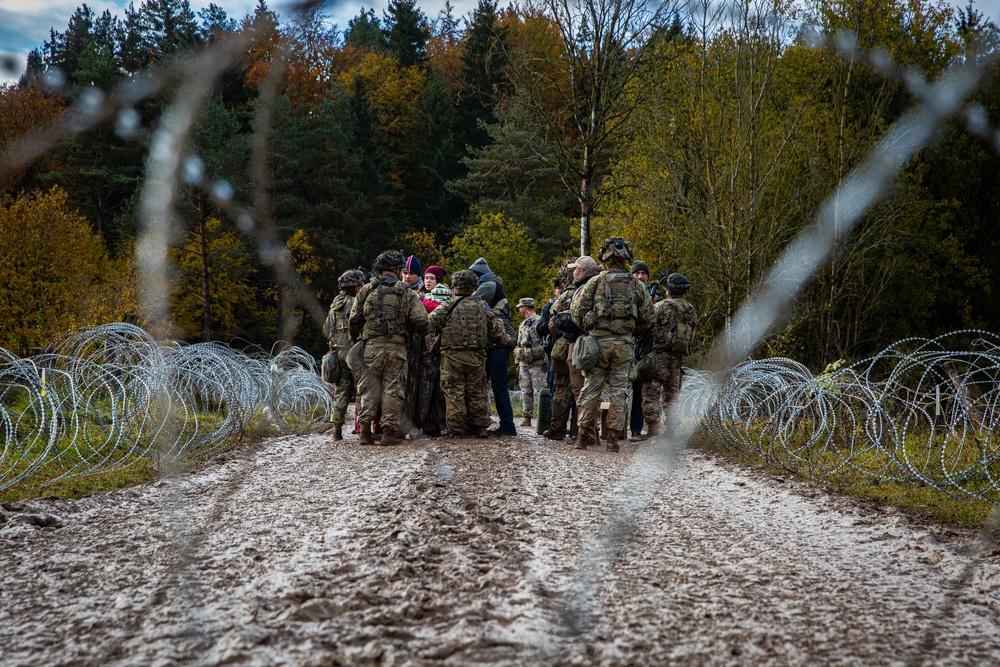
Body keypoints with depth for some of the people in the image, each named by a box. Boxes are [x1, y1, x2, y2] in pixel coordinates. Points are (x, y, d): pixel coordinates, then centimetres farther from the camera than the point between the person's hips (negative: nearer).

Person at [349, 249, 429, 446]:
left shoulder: (366, 290, 5)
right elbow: (421, 322, -4)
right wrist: (415, 334, 17)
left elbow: (354, 320, 7)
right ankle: (390, 431, 3)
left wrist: (355, 340, 22)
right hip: (396, 348, -2)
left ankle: (365, 431, 5)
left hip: (371, 347, 2)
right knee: (393, 389, 3)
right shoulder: (407, 293, 0)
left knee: (368, 388, 8)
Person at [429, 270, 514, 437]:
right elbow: (496, 330, 11)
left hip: (453, 356, -4)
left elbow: (430, 324, -9)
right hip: (477, 356, 4)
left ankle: (457, 429, 1)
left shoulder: (448, 306, -4)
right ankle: (480, 427, 16)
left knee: (454, 392, 2)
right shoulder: (482, 306, 8)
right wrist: (509, 341, 27)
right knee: (477, 392, 13)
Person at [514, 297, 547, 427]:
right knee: (526, 392, 7)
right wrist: (517, 364, 18)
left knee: (540, 391, -9)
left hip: (537, 363, -8)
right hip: (524, 363, 8)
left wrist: (545, 362, -16)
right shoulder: (522, 325, 19)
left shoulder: (539, 322, -7)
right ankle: (527, 418, 11)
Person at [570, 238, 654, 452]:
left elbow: (577, 312, -2)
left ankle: (584, 435, 6)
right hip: (624, 343, 1)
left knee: (591, 389, 5)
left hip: (598, 340, -1)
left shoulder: (595, 282, -1)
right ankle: (613, 437, 4)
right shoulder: (636, 285, 6)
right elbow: (647, 318, 9)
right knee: (619, 390, 6)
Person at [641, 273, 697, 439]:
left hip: (660, 355, -6)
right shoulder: (691, 310, 10)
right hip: (679, 357, 6)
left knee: (651, 393, -5)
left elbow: (651, 329, -11)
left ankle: (653, 429, -12)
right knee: (672, 394, 14)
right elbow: (691, 336, 12)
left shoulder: (662, 306, -9)